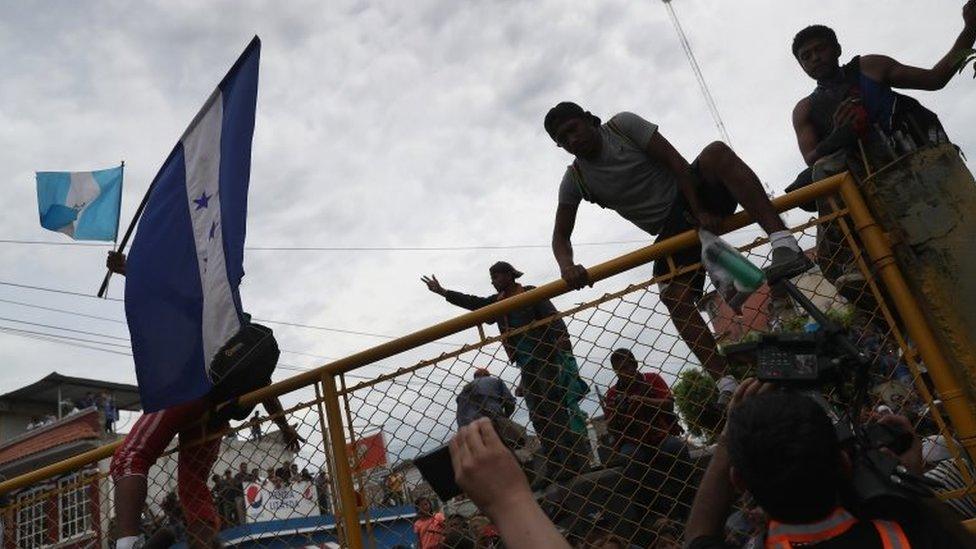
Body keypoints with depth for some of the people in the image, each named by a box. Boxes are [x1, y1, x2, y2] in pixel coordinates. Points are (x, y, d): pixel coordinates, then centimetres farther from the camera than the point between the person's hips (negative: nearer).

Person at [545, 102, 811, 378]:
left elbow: (675, 162, -9)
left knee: (717, 152, -34)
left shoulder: (623, 125, -3)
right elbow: (560, 236, -1)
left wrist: (699, 209, -19)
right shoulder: (574, 182, 1)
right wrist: (567, 267, -24)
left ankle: (784, 244, -48)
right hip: (669, 229, 1)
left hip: (694, 192, -1)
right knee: (675, 298, -23)